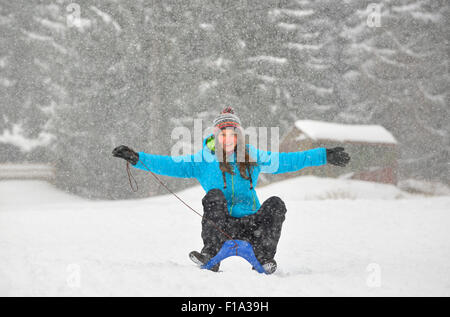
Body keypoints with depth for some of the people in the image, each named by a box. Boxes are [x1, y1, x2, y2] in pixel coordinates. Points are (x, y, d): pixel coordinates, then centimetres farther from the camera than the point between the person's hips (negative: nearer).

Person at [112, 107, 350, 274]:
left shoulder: (253, 157, 10)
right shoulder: (203, 161, 5)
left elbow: (286, 161, 11)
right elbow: (170, 165, -3)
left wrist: (325, 156, 6)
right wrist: (137, 159, -15)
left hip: (251, 224, 1)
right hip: (221, 225, -1)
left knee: (275, 204, -23)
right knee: (214, 195, -29)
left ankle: (265, 258, -19)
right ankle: (211, 257, -31)